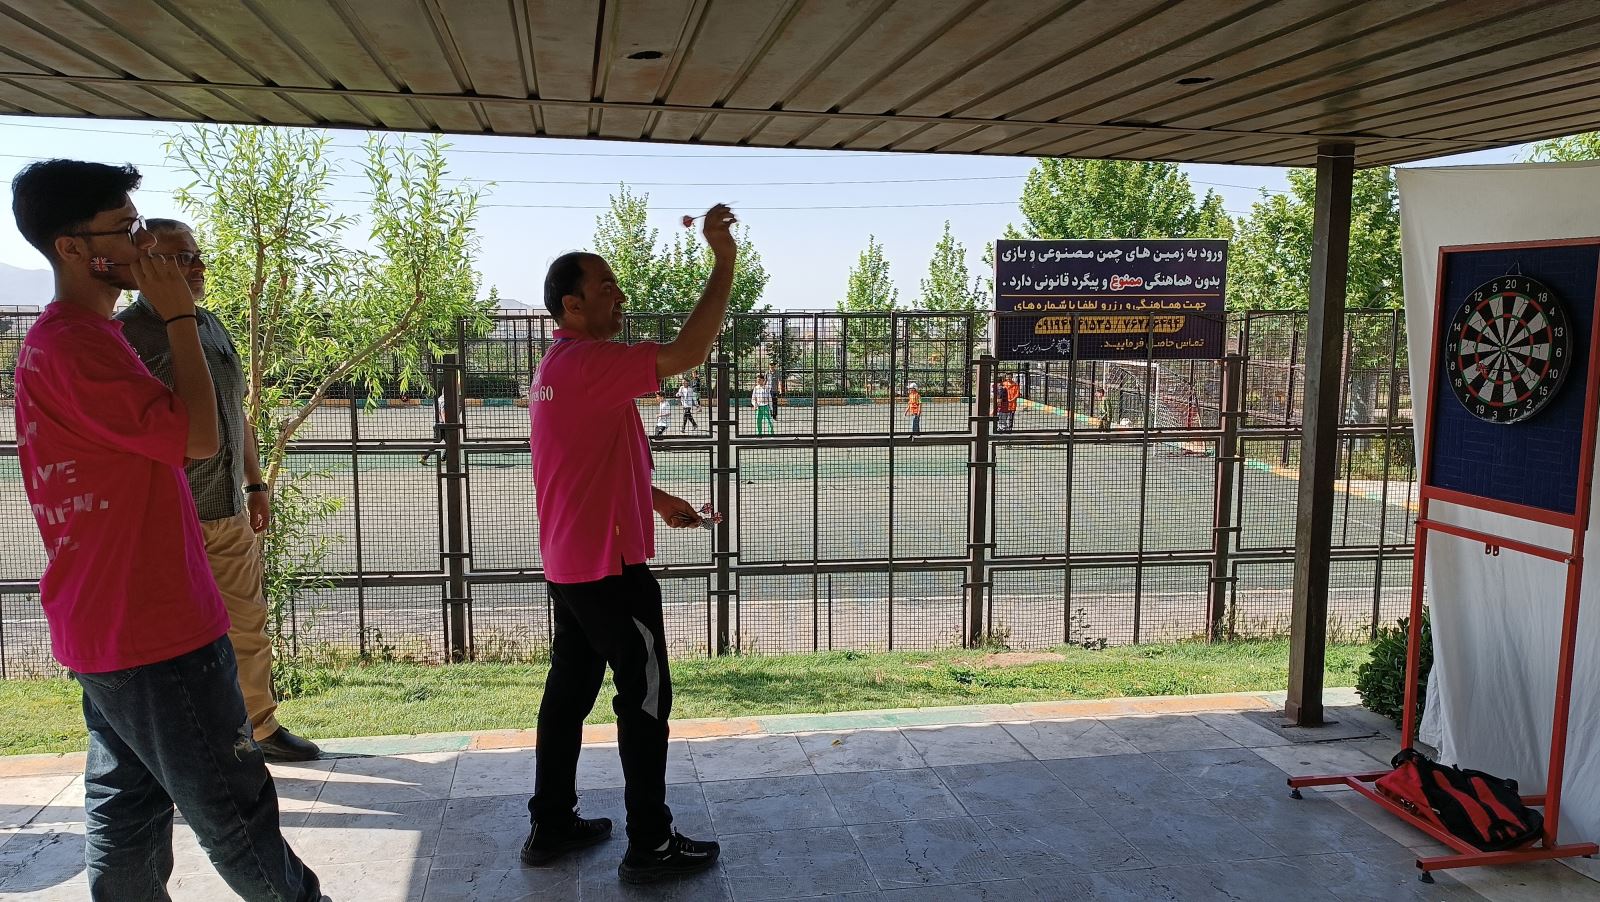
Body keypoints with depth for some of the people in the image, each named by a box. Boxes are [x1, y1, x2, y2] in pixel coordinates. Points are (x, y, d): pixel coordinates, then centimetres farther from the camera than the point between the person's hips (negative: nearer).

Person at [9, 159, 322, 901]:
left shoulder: (50, 339, 15)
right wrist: (179, 316, -16)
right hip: (154, 628, -10)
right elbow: (197, 437, -22)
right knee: (233, 807, 3)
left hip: (105, 626, 10)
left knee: (124, 803, 16)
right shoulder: (81, 341, -19)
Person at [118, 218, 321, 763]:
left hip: (230, 512, 7)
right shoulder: (125, 333, -10)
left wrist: (255, 483, 19)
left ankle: (261, 726, 27)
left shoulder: (211, 325, 13)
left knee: (248, 627, 14)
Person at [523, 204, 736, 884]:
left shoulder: (560, 366, 14)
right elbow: (687, 355, -28)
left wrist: (657, 501, 23)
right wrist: (724, 264, -23)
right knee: (646, 698, 0)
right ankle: (651, 846, 10)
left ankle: (551, 825, 26)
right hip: (609, 568, -10)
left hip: (569, 566, 10)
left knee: (569, 690, 16)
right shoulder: (589, 362, -19)